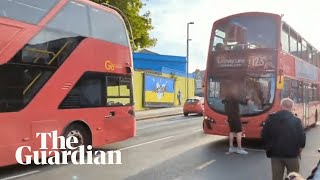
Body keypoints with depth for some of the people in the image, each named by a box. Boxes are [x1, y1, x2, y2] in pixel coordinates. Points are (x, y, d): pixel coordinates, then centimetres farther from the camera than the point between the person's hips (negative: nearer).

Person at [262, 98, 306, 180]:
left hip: (275, 154, 2)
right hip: (292, 154, -2)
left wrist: (269, 148, 16)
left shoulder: (270, 119, 0)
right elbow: (301, 138, -8)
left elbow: (264, 135, 4)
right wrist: (299, 149, 9)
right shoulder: (296, 120, -7)